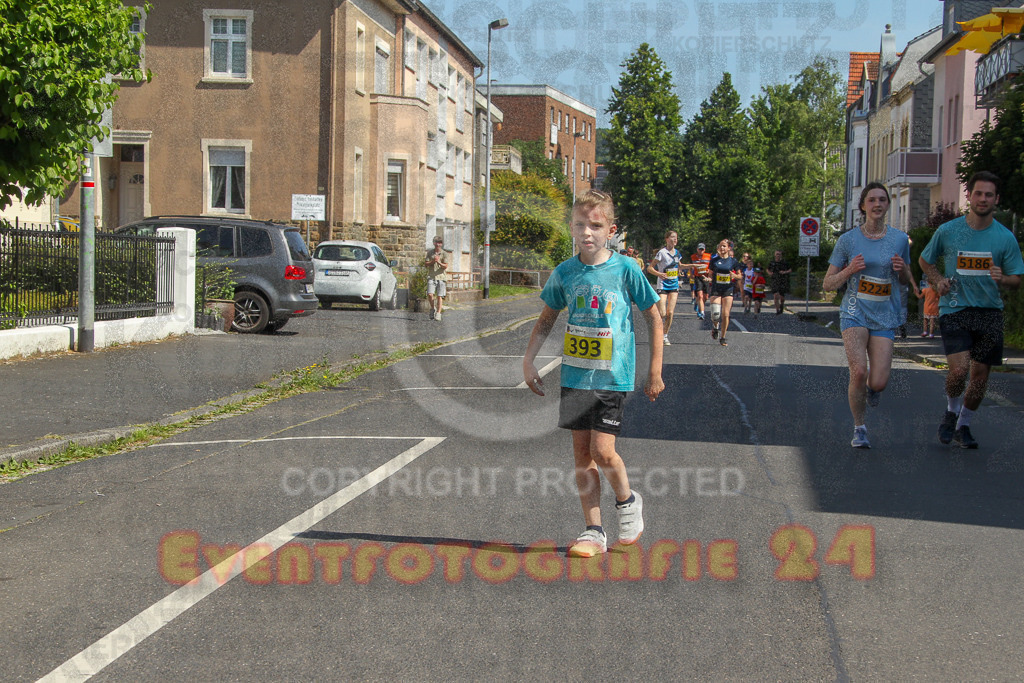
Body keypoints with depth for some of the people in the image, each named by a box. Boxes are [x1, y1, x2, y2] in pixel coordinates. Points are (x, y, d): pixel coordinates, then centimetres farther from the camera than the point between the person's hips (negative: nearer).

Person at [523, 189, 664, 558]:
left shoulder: (626, 269, -7)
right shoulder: (564, 273, 2)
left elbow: (654, 318, 1)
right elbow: (547, 320, 15)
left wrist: (655, 371, 1)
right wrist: (529, 361, 7)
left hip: (613, 376, -4)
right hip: (575, 375, 4)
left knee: (602, 451, -11)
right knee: (582, 454, 6)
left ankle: (627, 500, 19)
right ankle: (594, 531, 16)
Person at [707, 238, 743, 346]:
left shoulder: (733, 261, 1)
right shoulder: (714, 260, 2)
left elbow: (740, 276, 8)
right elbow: (710, 274, 11)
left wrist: (734, 275, -14)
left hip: (728, 290, 0)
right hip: (716, 290, 0)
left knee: (725, 314, -4)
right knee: (715, 313, -14)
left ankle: (722, 338, 9)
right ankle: (715, 327, 21)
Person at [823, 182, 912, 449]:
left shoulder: (900, 239, 4)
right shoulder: (848, 240, -1)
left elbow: (906, 279, 16)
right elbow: (828, 284, 3)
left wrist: (902, 269, -7)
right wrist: (850, 270, -16)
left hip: (885, 317, 2)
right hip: (855, 312, -1)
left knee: (878, 383, -9)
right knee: (858, 371, -21)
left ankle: (867, 387, 31)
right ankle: (859, 428, 1)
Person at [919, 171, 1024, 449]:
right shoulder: (947, 231, -1)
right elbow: (924, 260, 16)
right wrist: (938, 281, -1)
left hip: (989, 311, 2)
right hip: (954, 309, -2)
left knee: (980, 374, 5)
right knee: (959, 368, -18)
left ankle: (963, 426, 27)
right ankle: (951, 412, 12)